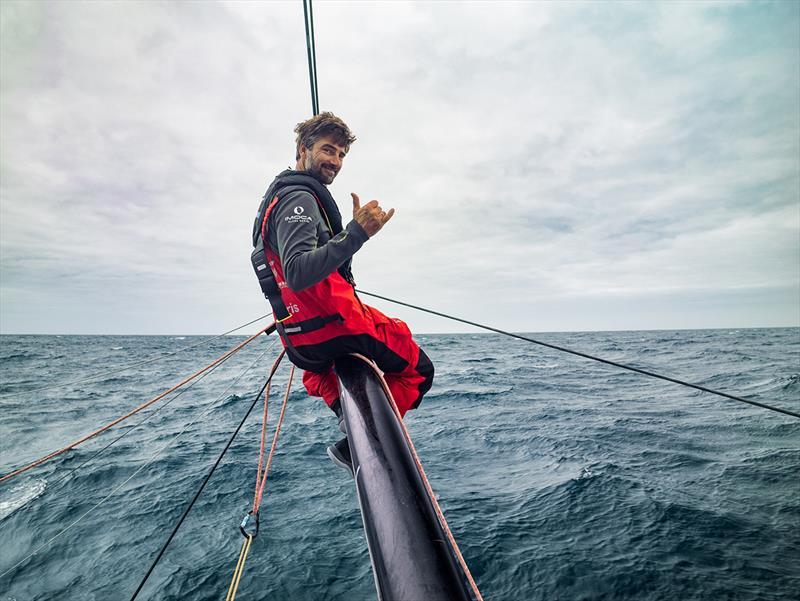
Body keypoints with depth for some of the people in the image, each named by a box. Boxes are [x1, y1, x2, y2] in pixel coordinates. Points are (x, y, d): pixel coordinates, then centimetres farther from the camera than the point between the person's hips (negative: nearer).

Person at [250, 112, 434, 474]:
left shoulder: (279, 194, 16)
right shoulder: (299, 198, -16)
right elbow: (298, 274, -31)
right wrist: (357, 233, -37)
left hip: (300, 335, 10)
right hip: (333, 325, -10)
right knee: (419, 370, 1)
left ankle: (346, 415, 37)